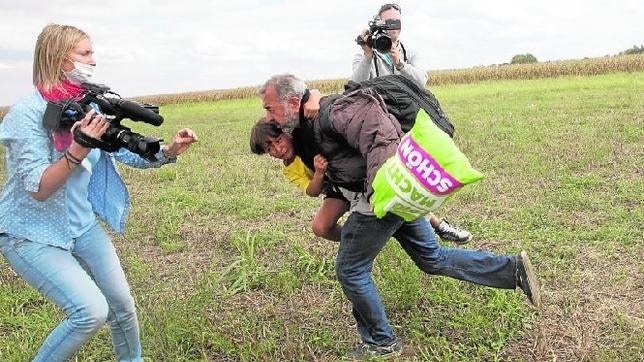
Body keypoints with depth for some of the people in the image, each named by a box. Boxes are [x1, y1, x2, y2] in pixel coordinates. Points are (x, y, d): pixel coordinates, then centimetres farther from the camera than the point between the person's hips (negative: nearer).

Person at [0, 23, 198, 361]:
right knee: (92, 310, -19)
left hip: (82, 224, 6)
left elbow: (129, 154, 3)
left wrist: (169, 151, -14)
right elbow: (38, 188, -23)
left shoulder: (87, 106, -1)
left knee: (123, 305, 8)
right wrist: (79, 148, -36)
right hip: (30, 234, -6)